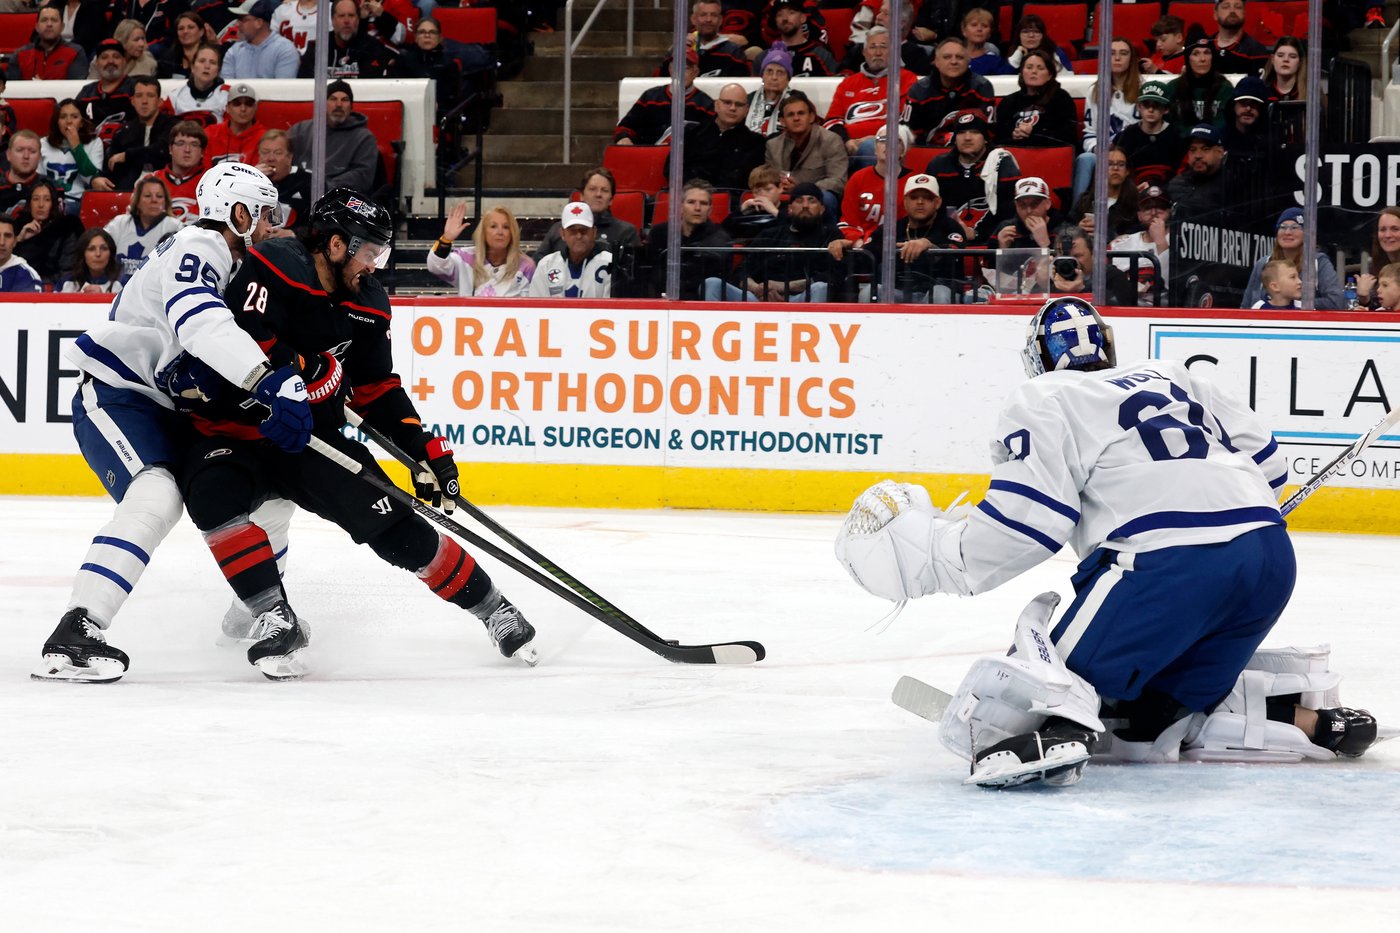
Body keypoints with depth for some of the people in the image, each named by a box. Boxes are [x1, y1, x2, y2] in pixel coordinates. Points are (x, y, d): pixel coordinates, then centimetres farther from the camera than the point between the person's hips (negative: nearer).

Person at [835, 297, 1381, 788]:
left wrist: (923, 547, 10)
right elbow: (1266, 464, 25)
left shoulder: (1042, 401, 11)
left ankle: (1055, 723, -43)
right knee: (1154, 723, 19)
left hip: (1172, 565, -6)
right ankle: (1312, 722, 8)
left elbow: (1026, 525, -1)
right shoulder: (1173, 378, 29)